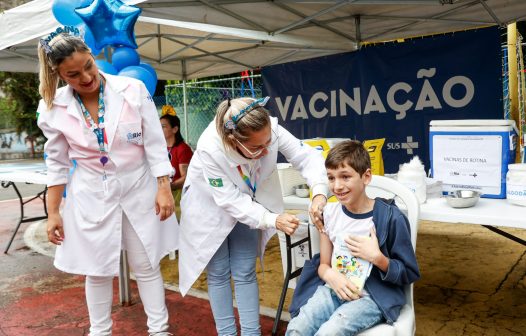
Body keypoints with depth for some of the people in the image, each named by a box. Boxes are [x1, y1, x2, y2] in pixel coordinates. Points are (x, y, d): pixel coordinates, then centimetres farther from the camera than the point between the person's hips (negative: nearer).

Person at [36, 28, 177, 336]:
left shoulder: (133, 89, -12)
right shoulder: (54, 109, -7)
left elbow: (155, 143, -7)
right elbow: (57, 163, 3)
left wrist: (164, 188, -10)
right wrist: (53, 212, 4)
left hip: (139, 190, -1)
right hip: (91, 197, 1)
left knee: (147, 266, 10)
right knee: (98, 271, 11)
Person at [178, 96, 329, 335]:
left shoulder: (270, 129, -32)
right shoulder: (210, 149, -38)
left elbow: (307, 156, -23)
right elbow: (230, 201, -31)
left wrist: (319, 192, -41)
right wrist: (273, 220, -39)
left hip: (248, 204, 3)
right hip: (211, 206, -2)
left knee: (245, 273, 6)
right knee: (219, 274, 7)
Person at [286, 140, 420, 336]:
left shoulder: (390, 217, -12)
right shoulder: (330, 212, 3)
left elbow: (410, 274, -3)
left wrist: (377, 257, -19)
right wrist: (331, 275, -12)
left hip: (373, 296, -4)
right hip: (335, 289, 4)